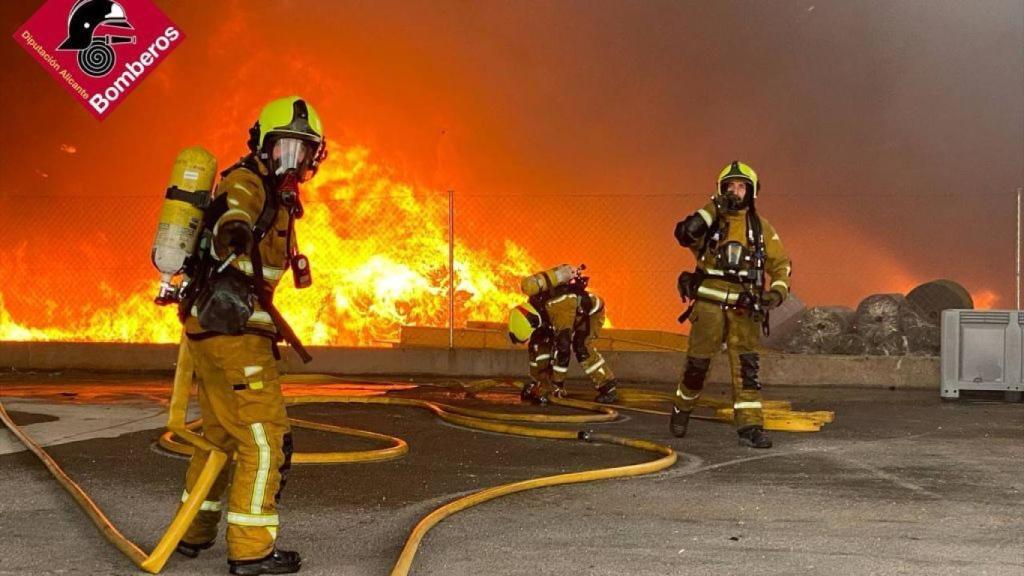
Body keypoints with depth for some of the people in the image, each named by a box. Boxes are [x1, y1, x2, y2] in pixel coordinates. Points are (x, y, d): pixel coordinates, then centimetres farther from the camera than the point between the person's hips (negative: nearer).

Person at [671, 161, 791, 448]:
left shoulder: (761, 228, 10)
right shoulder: (709, 220, 3)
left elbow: (781, 264, 12)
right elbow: (684, 234, -18)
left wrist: (778, 292, -7)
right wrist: (713, 208, -16)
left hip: (744, 308, 1)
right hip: (709, 304, -1)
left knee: (747, 366, -6)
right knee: (697, 363, 5)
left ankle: (750, 426, -7)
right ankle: (681, 411, 28)